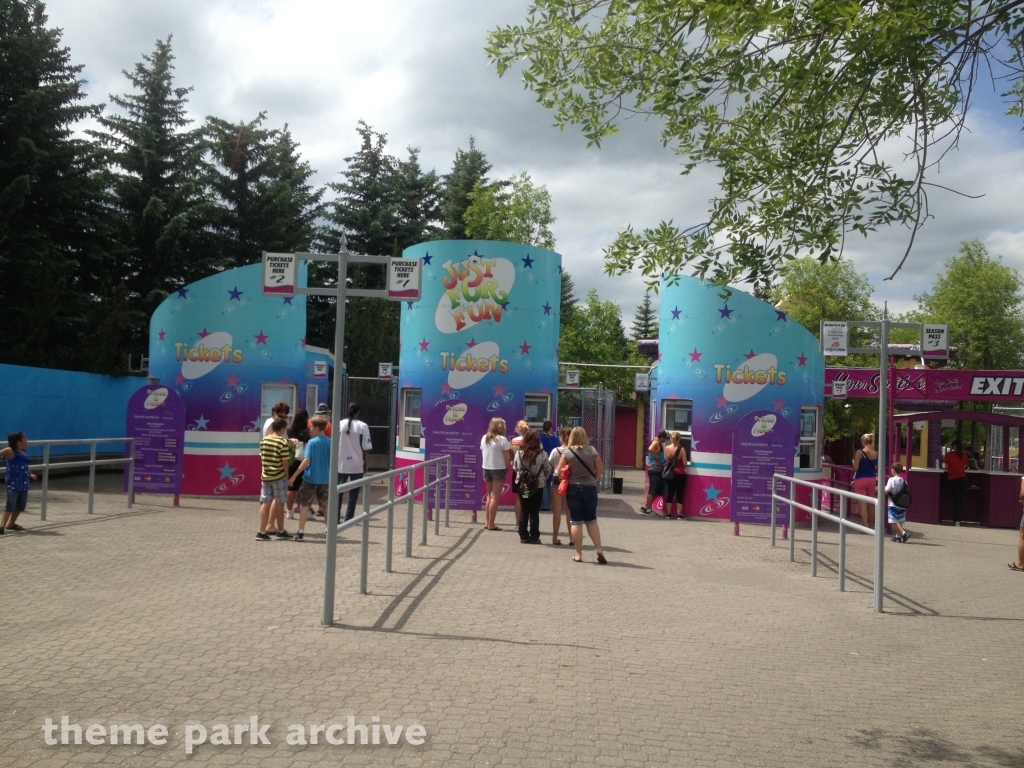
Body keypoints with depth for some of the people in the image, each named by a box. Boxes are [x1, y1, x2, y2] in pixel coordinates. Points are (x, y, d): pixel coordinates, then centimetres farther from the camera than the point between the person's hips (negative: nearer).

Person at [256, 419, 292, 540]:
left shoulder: (263, 441, 5)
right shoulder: (283, 442, -12)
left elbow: (262, 458, 10)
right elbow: (285, 462, -11)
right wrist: (287, 476, 1)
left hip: (266, 476, 5)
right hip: (279, 477, -5)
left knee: (265, 503, 8)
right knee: (279, 504, 7)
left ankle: (262, 532, 7)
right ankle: (280, 531, 18)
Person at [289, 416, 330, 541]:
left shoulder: (312, 442, -12)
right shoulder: (330, 442, 3)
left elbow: (306, 461, -19)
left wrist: (294, 475, -17)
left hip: (310, 478, -5)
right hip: (325, 479, 5)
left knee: (304, 505, 3)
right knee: (325, 505, 16)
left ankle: (301, 532, 1)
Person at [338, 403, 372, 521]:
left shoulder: (340, 424, 0)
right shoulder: (363, 426, -6)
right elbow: (366, 449, -6)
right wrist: (366, 465, 4)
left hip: (342, 464, 2)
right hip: (357, 465, -2)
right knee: (353, 493, 7)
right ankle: (348, 518, 5)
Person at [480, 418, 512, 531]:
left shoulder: (484, 438, 6)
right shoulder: (502, 439, -12)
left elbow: (483, 454, 9)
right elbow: (507, 457, -10)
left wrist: (487, 464, 13)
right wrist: (508, 469, 0)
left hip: (486, 469, 6)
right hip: (498, 469, -6)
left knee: (489, 495, 17)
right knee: (495, 497, 0)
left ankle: (488, 522, 20)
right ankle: (491, 524, 1)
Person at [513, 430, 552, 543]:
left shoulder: (519, 453, -6)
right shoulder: (542, 454, -12)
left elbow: (515, 468, 2)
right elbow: (548, 469, -5)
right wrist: (543, 479, 12)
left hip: (522, 485, 2)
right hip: (538, 486, -2)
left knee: (523, 511, 11)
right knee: (534, 512, 5)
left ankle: (523, 536, 13)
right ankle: (534, 537, 8)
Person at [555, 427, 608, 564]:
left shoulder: (567, 452, -5)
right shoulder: (592, 450, -2)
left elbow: (559, 472, -3)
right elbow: (600, 470, 0)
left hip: (573, 489, -1)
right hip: (590, 488, 1)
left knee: (576, 522, 5)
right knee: (591, 521, 14)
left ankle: (578, 554, 7)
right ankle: (599, 551, 5)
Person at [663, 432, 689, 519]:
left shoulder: (667, 448, -2)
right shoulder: (682, 449, -13)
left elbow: (666, 461, 5)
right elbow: (685, 463, -13)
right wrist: (683, 461, 8)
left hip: (670, 474, 4)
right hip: (680, 474, -4)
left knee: (670, 493, 9)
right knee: (679, 494, 3)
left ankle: (669, 514, 11)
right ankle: (679, 514, 5)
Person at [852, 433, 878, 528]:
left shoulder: (859, 453, -13)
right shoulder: (876, 454, 2)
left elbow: (855, 468, -14)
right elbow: (877, 469, 8)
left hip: (861, 479, -5)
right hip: (872, 479, 5)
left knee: (863, 505, -2)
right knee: (871, 504, 15)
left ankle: (866, 526, -4)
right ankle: (871, 526, 25)